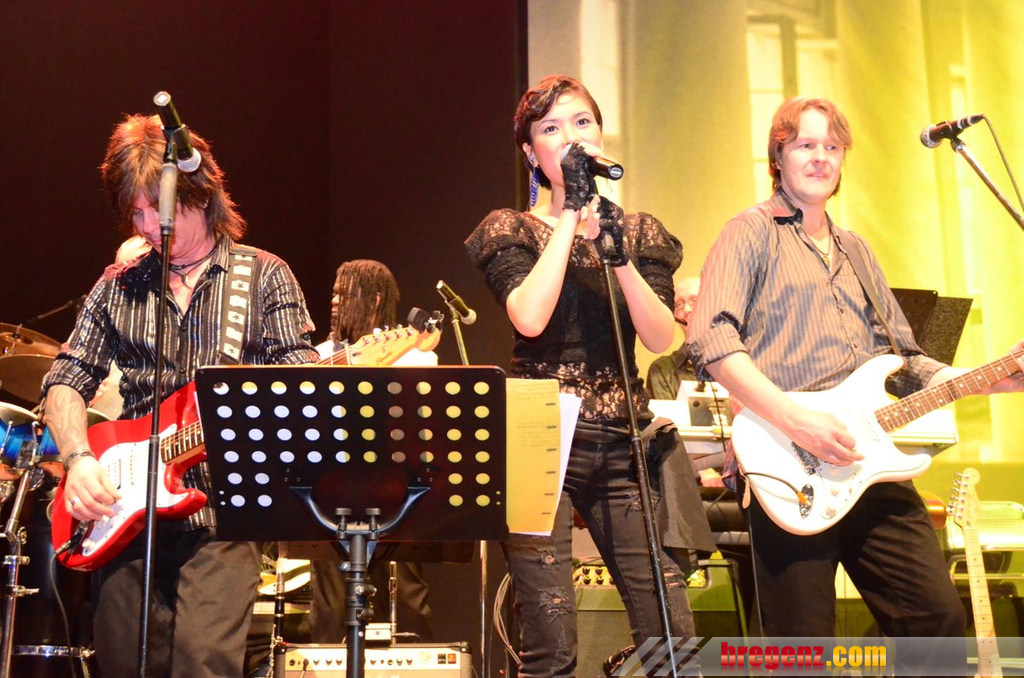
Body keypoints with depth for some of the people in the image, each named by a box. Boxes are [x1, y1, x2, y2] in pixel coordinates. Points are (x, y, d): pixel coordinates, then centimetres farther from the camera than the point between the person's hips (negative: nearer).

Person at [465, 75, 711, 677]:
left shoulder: (640, 233, 14)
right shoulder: (512, 232, 6)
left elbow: (661, 339, 0)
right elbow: (530, 319, -15)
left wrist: (619, 256, -13)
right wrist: (571, 214, -9)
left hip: (623, 442, 3)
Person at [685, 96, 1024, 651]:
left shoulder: (856, 252, 23)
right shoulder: (753, 232, 2)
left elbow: (905, 360, 25)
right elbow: (710, 339, -13)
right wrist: (796, 420, -20)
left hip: (870, 463, 6)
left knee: (940, 615, -1)